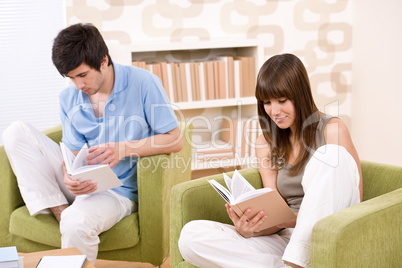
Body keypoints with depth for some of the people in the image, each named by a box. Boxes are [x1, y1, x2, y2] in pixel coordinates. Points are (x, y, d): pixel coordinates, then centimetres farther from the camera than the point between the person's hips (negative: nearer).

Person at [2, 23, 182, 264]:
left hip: (118, 191, -6)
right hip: (82, 184, 6)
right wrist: (69, 178, -21)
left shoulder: (143, 83, -13)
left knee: (76, 222, -39)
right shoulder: (69, 98, 2)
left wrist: (123, 149, -23)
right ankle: (59, 210, -16)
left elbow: (175, 140, -12)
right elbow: (73, 153, 4)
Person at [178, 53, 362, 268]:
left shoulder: (331, 130, -1)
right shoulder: (266, 143, 12)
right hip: (285, 240, 4)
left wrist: (296, 219, -20)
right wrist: (249, 229, -16)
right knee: (190, 236, -15)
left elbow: (353, 198, -5)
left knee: (331, 154, -27)